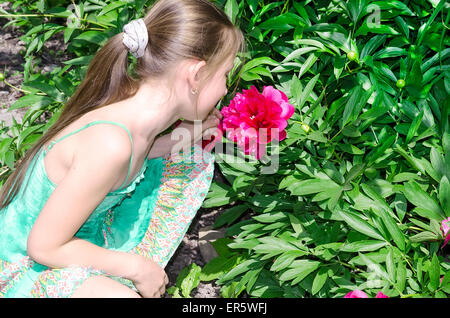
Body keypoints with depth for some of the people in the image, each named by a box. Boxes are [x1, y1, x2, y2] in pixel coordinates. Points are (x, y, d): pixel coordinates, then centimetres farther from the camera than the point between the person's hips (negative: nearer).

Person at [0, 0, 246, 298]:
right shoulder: (111, 143, -35)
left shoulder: (137, 101, -11)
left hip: (87, 232, 9)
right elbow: (44, 247, -27)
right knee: (121, 295, -37)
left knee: (194, 159, 8)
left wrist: (178, 139, -6)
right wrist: (137, 268, -17)